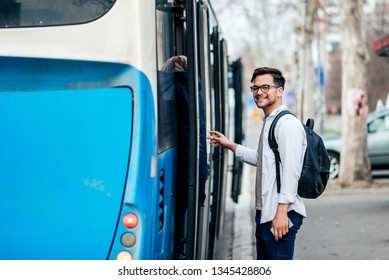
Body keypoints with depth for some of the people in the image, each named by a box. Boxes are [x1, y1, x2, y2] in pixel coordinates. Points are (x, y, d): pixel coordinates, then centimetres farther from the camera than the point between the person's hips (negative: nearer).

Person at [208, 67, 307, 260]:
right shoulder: (269, 122, 18)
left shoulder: (287, 123, -13)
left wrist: (281, 211, -25)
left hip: (280, 216, -10)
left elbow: (291, 170, -20)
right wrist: (230, 145, 34)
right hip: (265, 213, 10)